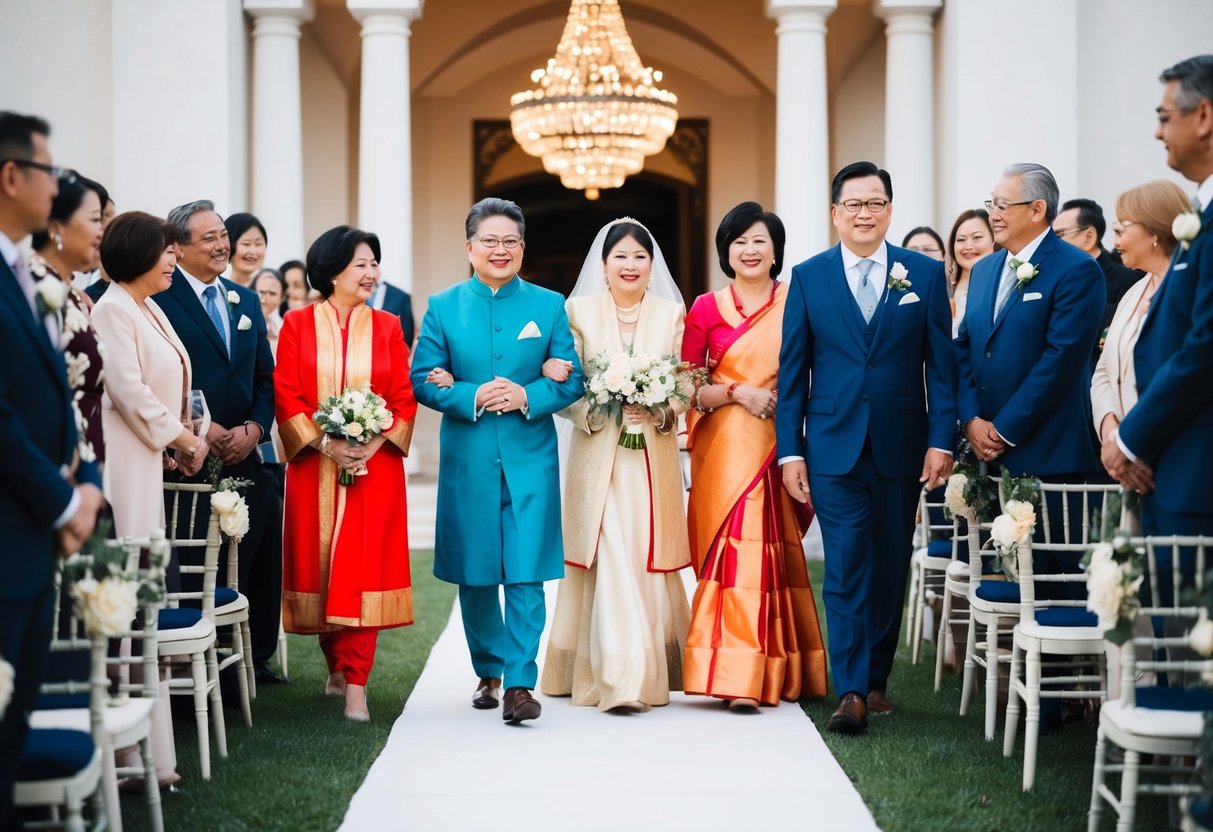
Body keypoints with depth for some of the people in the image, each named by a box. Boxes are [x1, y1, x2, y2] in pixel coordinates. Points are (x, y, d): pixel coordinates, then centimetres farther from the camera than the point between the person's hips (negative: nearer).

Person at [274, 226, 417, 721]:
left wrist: (372, 446, -11)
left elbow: (404, 399, 4)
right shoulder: (298, 324, 3)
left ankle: (355, 686, -10)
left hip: (375, 467, 0)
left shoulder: (386, 327, 7)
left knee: (363, 567, -8)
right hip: (314, 466, 0)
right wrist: (325, 444, -13)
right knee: (318, 565, 5)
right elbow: (286, 396, -2)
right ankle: (338, 666, 26)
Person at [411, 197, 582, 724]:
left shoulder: (548, 306, 7)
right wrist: (473, 398, -15)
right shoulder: (443, 306, 7)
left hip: (530, 458, -1)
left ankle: (519, 682, -6)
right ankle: (488, 671, 26)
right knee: (475, 574, 10)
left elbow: (572, 379, 2)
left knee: (526, 573, -8)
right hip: (467, 459, 1)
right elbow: (423, 379, 1)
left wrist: (528, 397, -15)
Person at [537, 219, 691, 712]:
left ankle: (651, 671, 17)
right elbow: (565, 386, 2)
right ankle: (621, 679, -8)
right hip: (598, 455, -2)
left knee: (649, 558, 3)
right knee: (611, 561, -8)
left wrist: (659, 412, -12)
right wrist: (601, 411, -14)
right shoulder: (579, 312, 4)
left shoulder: (672, 314, 9)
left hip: (653, 455, 2)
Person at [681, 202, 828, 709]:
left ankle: (779, 672, 15)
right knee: (733, 548, -8)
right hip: (726, 447, -1)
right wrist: (738, 392, -12)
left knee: (777, 552, 5)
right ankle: (737, 677, -8)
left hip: (783, 444, 1)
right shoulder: (707, 309, 4)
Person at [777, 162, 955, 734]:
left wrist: (941, 440, -6)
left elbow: (941, 365, 3)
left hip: (900, 447, 1)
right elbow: (792, 371, 4)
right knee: (845, 568, -7)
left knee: (890, 568, 9)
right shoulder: (808, 277, 4)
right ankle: (850, 692, -7)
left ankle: (876, 678, 22)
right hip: (834, 446, -1)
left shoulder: (925, 273, 4)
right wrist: (789, 451, -2)